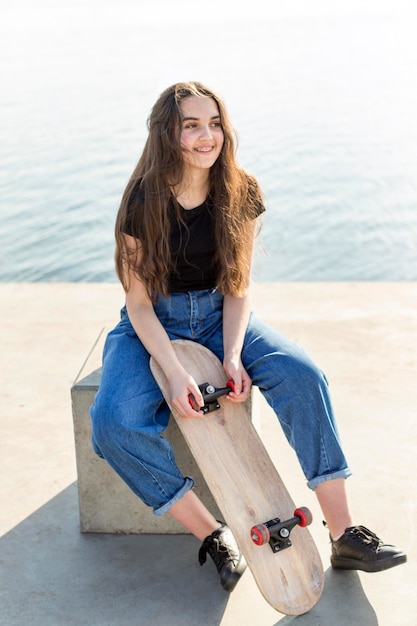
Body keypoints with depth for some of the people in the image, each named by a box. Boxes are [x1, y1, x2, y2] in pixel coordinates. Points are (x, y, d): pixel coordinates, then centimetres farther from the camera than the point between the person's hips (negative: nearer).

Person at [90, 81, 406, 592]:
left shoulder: (241, 194, -7)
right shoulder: (144, 200, -16)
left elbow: (238, 287, -4)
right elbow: (139, 303, -14)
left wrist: (233, 355, -21)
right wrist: (174, 372, -28)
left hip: (219, 316, 2)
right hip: (153, 325, -2)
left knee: (303, 377, -23)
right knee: (114, 423, -29)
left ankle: (344, 535, -13)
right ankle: (213, 536, -14)